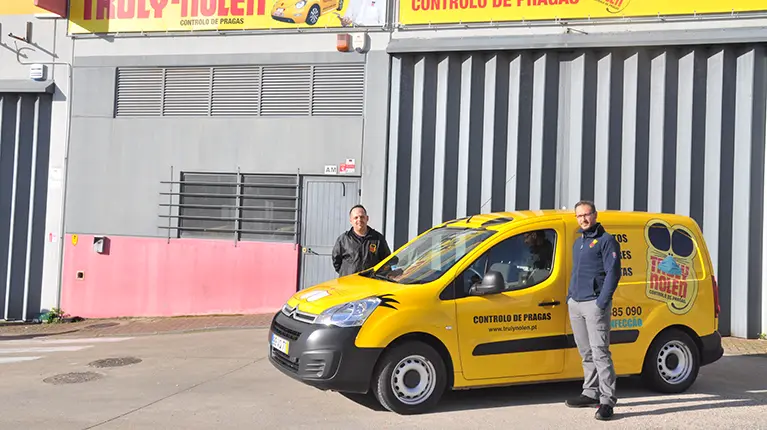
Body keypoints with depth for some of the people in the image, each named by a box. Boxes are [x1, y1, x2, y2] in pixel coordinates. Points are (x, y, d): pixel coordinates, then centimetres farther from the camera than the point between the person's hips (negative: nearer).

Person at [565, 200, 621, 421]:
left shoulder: (606, 240, -5)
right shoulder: (578, 242, 19)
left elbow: (613, 273, -11)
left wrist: (601, 303, -17)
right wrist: (569, 297, 15)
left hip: (594, 304, -8)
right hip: (575, 304, 8)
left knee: (599, 352, -10)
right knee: (586, 353, 13)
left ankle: (607, 400, -8)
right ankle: (590, 393, 22)